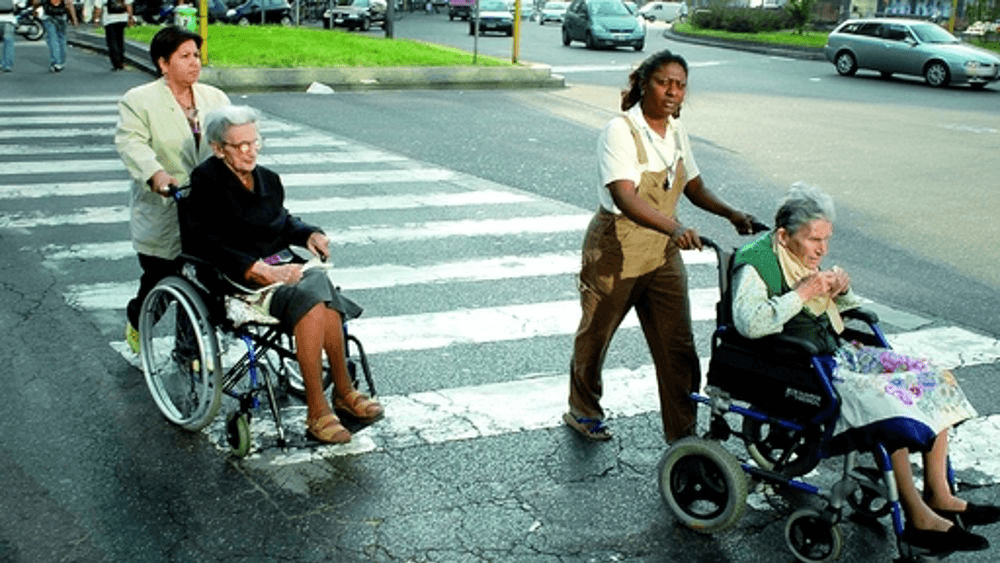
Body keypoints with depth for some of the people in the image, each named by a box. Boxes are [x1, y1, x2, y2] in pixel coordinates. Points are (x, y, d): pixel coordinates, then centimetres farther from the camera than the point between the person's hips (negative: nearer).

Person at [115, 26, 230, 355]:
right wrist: (156, 174, -35)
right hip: (162, 219, -3)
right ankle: (136, 322, 39)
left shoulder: (215, 98, 11)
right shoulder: (139, 100, -2)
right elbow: (131, 143, -16)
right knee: (159, 284, 6)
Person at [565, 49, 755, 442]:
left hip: (663, 254, 5)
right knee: (594, 336, 14)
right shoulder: (620, 131, -19)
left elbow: (693, 186, 15)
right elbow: (625, 197, -32)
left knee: (678, 346, 1)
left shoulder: (676, 131, 3)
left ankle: (683, 435, 12)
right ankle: (582, 410, 38)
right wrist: (674, 227, -46)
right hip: (615, 253, -5)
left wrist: (731, 214, -1)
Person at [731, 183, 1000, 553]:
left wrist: (842, 290, 1)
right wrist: (802, 293, -25)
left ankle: (939, 495, 2)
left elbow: (839, 310, 26)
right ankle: (918, 520, -21)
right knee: (884, 400, -29)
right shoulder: (755, 264, -13)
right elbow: (748, 323, -31)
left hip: (837, 354, 9)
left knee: (935, 380, -1)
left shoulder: (804, 258, 11)